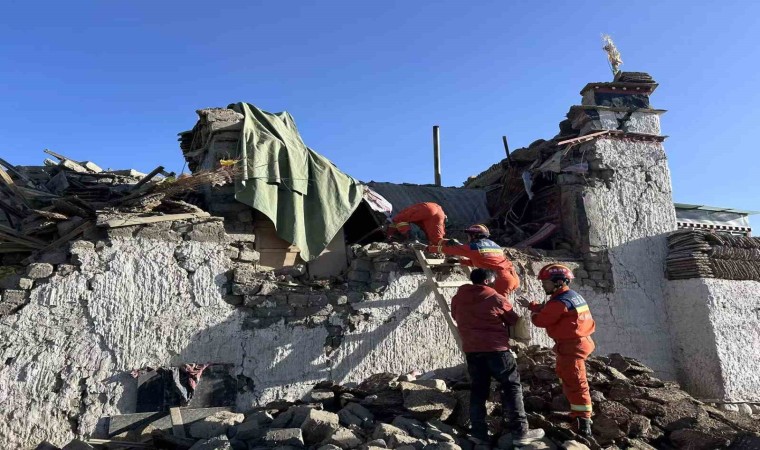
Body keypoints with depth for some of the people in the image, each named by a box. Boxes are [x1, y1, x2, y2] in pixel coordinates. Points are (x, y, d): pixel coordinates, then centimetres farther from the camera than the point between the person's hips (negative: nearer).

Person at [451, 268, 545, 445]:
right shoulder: (497, 299, -6)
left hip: (471, 349, 5)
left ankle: (478, 432, 15)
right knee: (512, 386, 6)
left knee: (478, 389, 14)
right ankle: (520, 432, 6)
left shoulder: (457, 299, 5)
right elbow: (515, 321, 5)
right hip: (496, 348, -4)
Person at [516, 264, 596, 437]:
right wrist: (530, 305, 19)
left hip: (571, 345, -11)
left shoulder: (560, 301, -23)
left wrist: (533, 314, 4)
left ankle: (583, 420, -5)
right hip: (575, 342, 11)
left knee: (575, 382, -8)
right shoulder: (571, 295, 11)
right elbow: (548, 309, 21)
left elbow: (541, 320, -17)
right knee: (566, 376, 26)